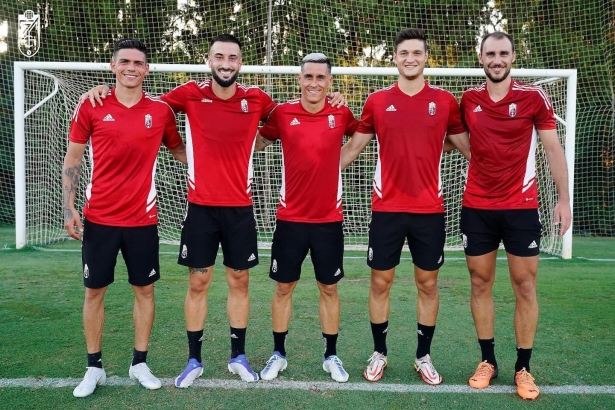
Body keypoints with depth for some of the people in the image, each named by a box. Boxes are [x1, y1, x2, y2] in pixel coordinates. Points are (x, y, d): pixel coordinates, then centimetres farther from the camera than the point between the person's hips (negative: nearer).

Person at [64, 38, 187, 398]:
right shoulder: (91, 107, -2)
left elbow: (180, 150, 16)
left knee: (145, 289, 8)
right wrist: (69, 207, -3)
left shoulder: (161, 110, 1)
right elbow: (73, 159, 3)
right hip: (99, 217, -1)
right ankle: (94, 368, 24)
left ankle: (140, 363, 25)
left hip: (142, 218, 1)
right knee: (94, 291, 8)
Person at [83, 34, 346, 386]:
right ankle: (194, 360, 21)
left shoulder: (256, 98, 0)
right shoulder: (190, 94, -3)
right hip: (200, 206, -1)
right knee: (198, 282, 6)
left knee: (240, 281, 10)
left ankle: (239, 356, 26)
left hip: (240, 207, 1)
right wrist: (104, 90, -2)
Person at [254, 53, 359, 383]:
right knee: (283, 287, 9)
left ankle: (331, 356, 26)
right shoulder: (282, 113, -3)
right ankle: (278, 355, 26)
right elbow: (256, 143, 10)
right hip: (290, 218, 0)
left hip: (329, 219, 0)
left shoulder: (341, 114, -2)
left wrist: (342, 156, 3)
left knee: (329, 288, 10)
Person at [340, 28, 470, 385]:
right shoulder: (377, 101, 3)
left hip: (430, 209, 0)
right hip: (387, 207, 0)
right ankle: (379, 354, 24)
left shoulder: (445, 101, 3)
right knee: (380, 282, 7)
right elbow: (353, 147, 10)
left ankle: (424, 356, 25)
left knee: (428, 283, 9)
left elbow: (468, 148, 11)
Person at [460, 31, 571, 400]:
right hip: (476, 207, 3)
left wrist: (563, 198, -4)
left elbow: (553, 148, 0)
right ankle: (488, 361, 22)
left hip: (521, 206, -2)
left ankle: (523, 368, 17)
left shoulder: (534, 96, -3)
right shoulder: (469, 100, 4)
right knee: (480, 284, 7)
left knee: (525, 287, 3)